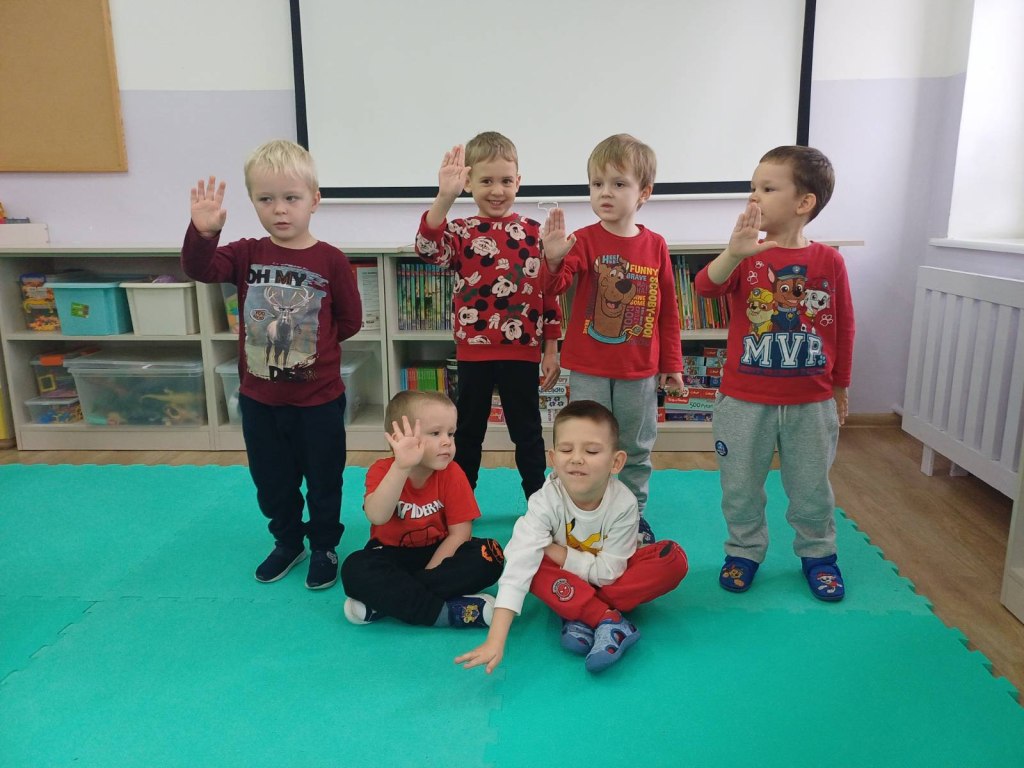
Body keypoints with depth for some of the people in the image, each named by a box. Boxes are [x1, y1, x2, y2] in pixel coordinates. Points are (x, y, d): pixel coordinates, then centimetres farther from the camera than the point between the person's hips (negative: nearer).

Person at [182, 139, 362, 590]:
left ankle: (324, 548, 34)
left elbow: (349, 320, -4)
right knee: (271, 483, 19)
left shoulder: (330, 260, -10)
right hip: (259, 399, 4)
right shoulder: (247, 255, -2)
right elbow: (200, 269, -18)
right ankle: (288, 542, 42)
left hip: (318, 400, -3)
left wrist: (313, 344, -3)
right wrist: (203, 231, -34)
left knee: (323, 481, 13)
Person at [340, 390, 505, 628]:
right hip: (392, 555, -1)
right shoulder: (382, 470, -16)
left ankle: (384, 601, -27)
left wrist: (428, 573, -20)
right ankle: (450, 612, -30)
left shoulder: (452, 474, -12)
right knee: (355, 569, -31)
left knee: (489, 555, -26)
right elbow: (377, 517, -37)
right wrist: (401, 466, -49)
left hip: (438, 553, 1)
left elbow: (460, 532, -12)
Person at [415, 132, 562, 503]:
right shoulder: (460, 232, -2)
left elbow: (549, 293, 4)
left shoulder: (534, 233, 1)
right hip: (473, 351, 0)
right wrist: (444, 197, -38)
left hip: (522, 351, 0)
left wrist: (551, 350, 4)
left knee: (527, 432, 13)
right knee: (468, 431, 14)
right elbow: (428, 249, -25)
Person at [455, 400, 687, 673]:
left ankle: (581, 617, -24)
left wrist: (556, 551, -26)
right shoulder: (546, 500, -31)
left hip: (611, 576, 1)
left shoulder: (624, 503, -29)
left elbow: (608, 572, -22)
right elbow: (518, 565, -40)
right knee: (532, 562, -32)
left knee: (673, 558, -26)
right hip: (568, 579, -1)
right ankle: (612, 620, -27)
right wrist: (495, 640, -48)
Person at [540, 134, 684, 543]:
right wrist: (553, 259, -43)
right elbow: (553, 286, -21)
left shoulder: (655, 245, -1)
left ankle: (633, 516, 36)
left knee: (636, 450, 17)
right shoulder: (584, 240, -7)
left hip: (640, 371, 2)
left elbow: (668, 310, 6)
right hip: (589, 370, -2)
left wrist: (672, 363, 8)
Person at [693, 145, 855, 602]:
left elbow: (843, 329, 4)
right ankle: (744, 551, 33)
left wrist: (841, 388, 10)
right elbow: (706, 286, -25)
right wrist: (733, 253, -44)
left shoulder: (829, 262, -4)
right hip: (745, 400, 0)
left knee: (811, 487, 15)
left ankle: (818, 554, 36)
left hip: (811, 402, 0)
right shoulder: (745, 257, -5)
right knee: (741, 486, 12)